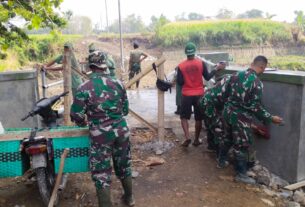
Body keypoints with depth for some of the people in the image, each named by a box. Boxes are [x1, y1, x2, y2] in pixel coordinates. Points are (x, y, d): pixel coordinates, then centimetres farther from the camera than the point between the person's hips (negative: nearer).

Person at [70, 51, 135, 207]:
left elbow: (76, 116, -8)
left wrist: (85, 123, 14)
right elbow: (125, 110, 9)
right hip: (121, 131, 5)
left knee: (102, 173, 9)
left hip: (100, 135, -4)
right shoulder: (118, 83, 0)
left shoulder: (84, 88, -12)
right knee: (124, 166, 23)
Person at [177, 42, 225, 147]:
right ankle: (196, 140, 20)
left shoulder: (181, 66, -6)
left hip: (186, 95, -1)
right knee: (199, 118, 12)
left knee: (184, 117, 11)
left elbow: (180, 82, -5)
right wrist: (217, 69, 7)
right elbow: (207, 77, -3)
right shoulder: (201, 63, -6)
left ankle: (187, 137, -5)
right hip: (199, 94, 1)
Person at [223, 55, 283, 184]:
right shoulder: (256, 83, -17)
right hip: (240, 117, -7)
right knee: (242, 145, 6)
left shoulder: (237, 75, 3)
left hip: (228, 112, 7)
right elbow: (256, 107, -16)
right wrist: (270, 118, -4)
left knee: (229, 138, 24)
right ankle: (241, 174, 18)